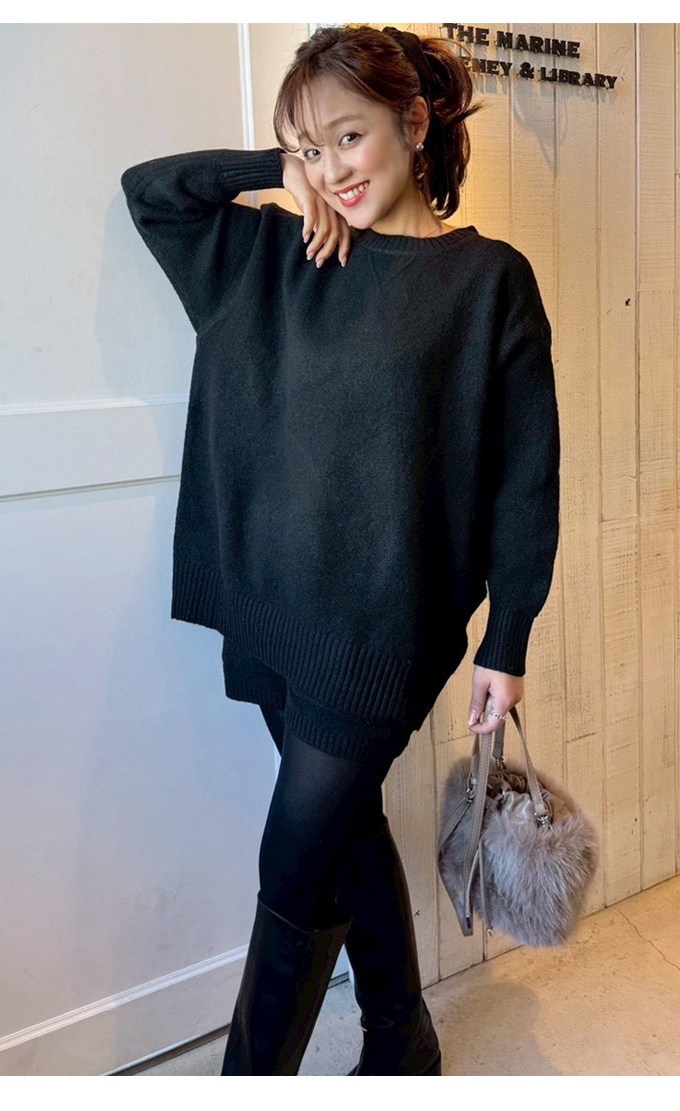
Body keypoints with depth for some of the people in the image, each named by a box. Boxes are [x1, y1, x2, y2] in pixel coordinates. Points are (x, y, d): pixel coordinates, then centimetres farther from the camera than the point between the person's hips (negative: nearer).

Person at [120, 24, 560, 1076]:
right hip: (273, 608, 5)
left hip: (383, 620, -5)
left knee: (299, 868, 1)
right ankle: (402, 1049, 40)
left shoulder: (488, 278, -4)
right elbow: (147, 187, 18)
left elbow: (524, 475, -5)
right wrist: (279, 171, 5)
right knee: (349, 831, 18)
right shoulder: (275, 256, 9)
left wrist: (506, 644, -6)